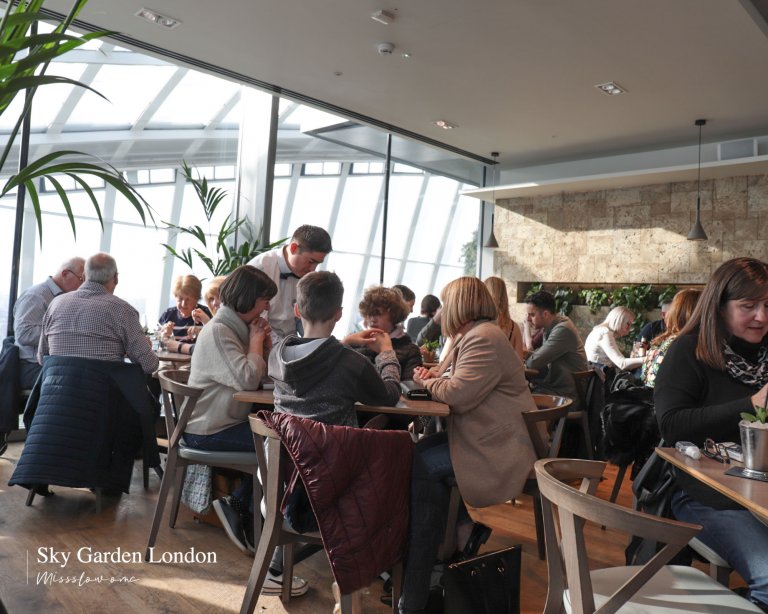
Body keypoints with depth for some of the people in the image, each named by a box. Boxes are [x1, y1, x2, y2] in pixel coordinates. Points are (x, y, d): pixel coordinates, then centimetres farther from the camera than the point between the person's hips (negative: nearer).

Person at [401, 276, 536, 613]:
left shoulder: (484, 339, -18)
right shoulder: (475, 336, 17)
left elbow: (458, 394, -25)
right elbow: (463, 387, 21)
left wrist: (427, 383, -6)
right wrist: (434, 380, 4)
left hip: (497, 448, -10)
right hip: (483, 434, 10)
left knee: (418, 468, -17)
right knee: (417, 454, -3)